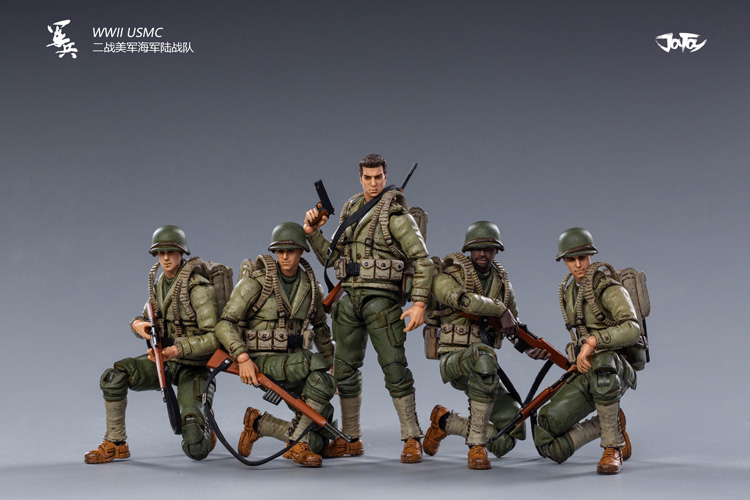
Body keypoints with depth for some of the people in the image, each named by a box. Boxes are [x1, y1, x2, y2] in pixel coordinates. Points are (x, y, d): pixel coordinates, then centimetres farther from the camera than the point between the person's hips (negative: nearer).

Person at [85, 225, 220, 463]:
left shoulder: (198, 288, -18)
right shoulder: (160, 284, 6)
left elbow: (214, 338, -22)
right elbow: (149, 319, 15)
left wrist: (176, 350, -32)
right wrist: (138, 325, -11)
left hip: (192, 367, -6)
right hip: (164, 358, 6)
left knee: (196, 451, -16)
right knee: (112, 377, -21)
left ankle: (206, 434, 24)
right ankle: (115, 444, -6)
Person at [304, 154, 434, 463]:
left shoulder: (396, 215, -6)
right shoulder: (350, 211, 15)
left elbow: (423, 261, -9)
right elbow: (331, 257, 18)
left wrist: (419, 303, -17)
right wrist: (313, 233, 4)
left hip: (381, 298, -6)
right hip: (349, 297, 6)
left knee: (394, 367, -8)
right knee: (344, 370, 9)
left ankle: (412, 439, -1)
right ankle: (350, 439, 20)